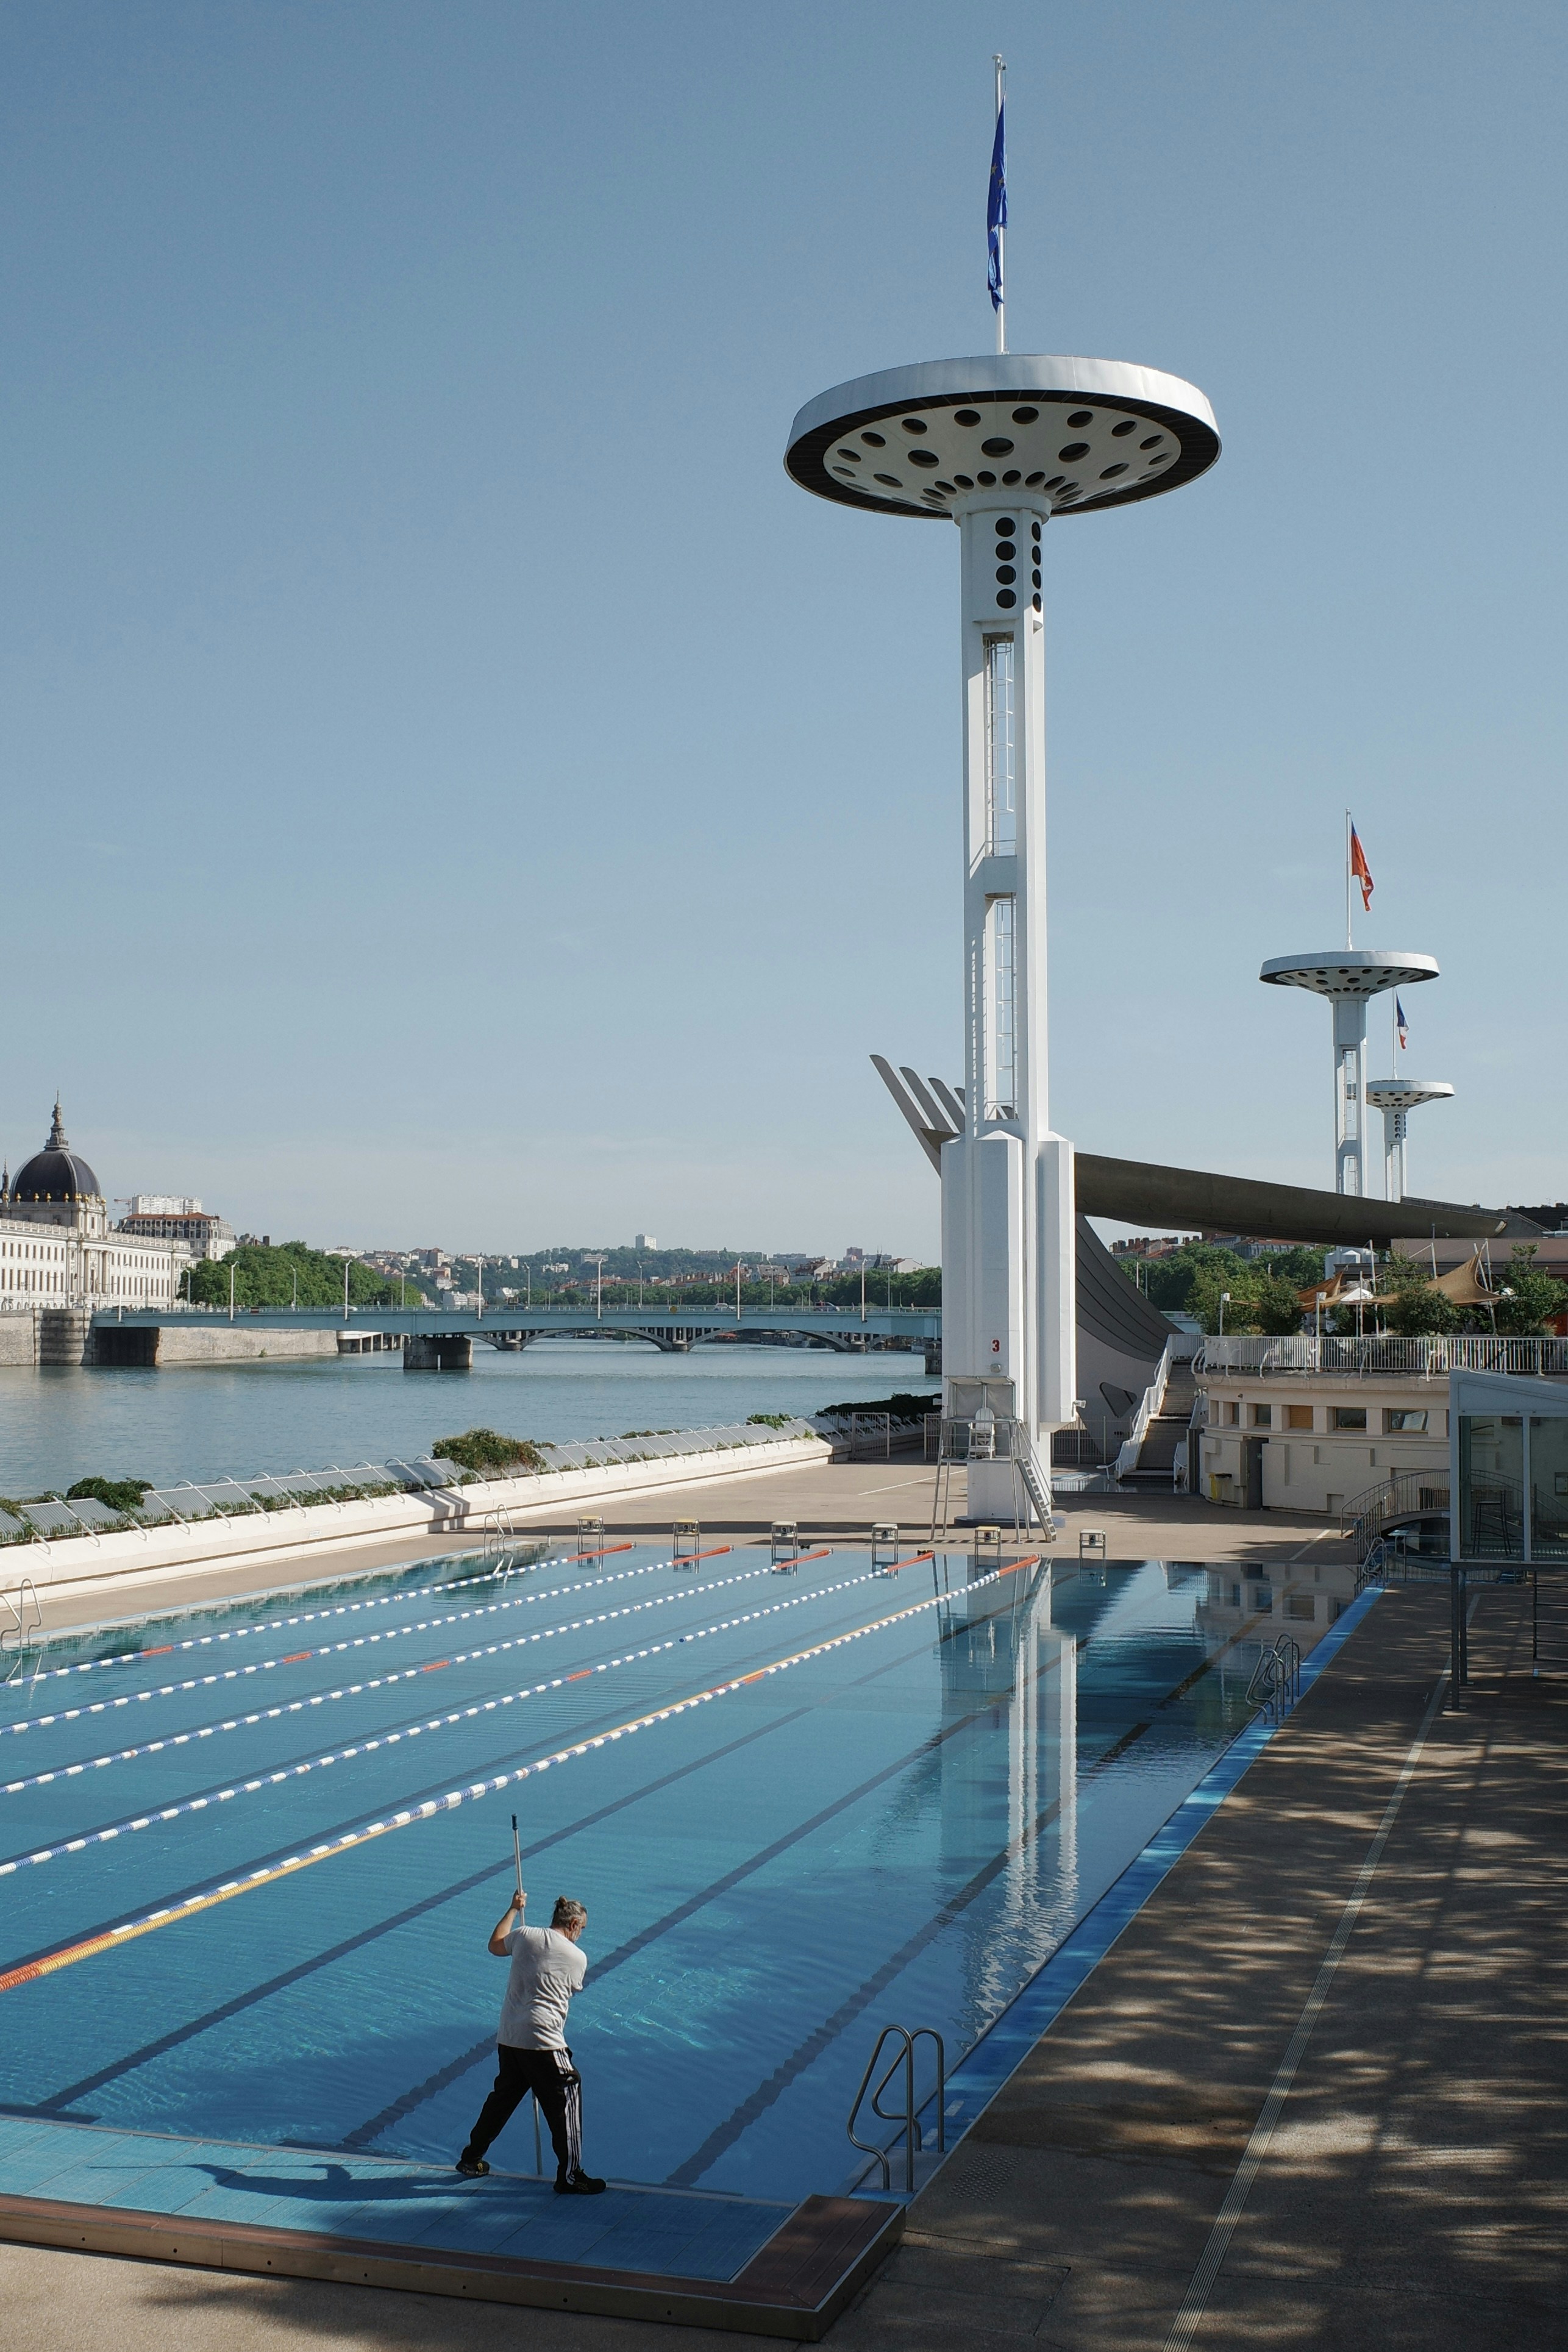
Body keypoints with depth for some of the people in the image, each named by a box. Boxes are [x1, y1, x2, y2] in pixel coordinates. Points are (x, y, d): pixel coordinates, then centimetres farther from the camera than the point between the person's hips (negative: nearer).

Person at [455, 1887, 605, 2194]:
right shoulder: (578, 1958, -3)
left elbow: (495, 1945, 24)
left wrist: (514, 1910, 35)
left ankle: (471, 2160, 35)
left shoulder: (524, 1936, 5)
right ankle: (569, 2176, 8)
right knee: (565, 2102, 5)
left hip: (507, 2039, 6)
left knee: (503, 2097, 23)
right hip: (543, 2043, -6)